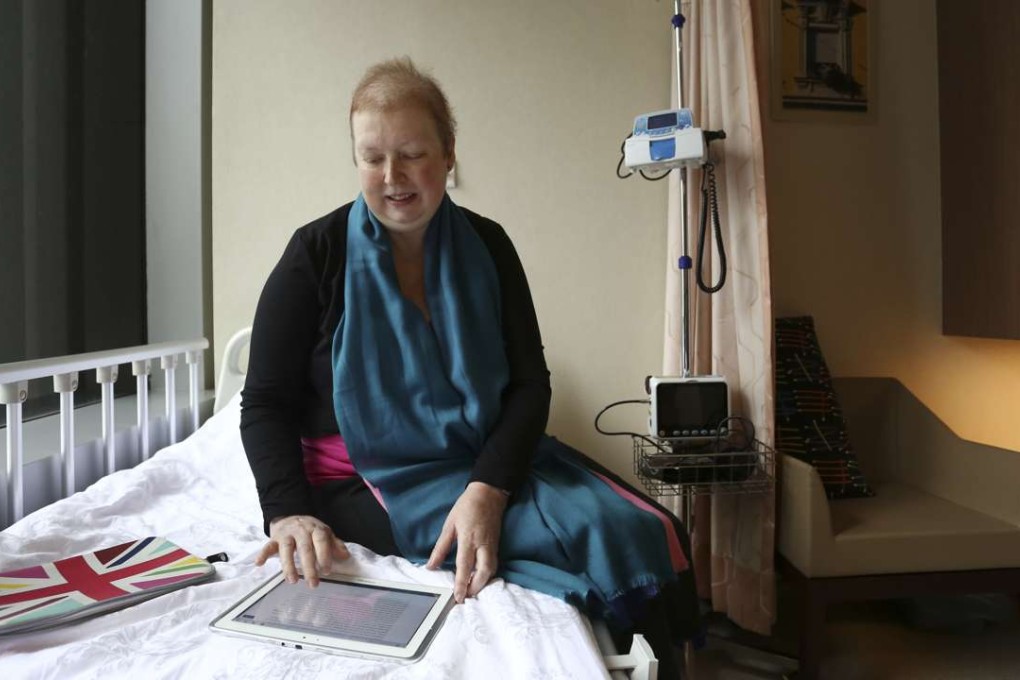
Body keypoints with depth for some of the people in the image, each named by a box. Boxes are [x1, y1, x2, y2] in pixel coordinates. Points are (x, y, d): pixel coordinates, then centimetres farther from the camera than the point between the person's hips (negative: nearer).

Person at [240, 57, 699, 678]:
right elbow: (266, 404, -3)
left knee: (647, 535, -18)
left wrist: (487, 489, -21)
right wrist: (288, 512, -20)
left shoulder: (486, 246, 3)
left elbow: (530, 383, -3)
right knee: (592, 540, -24)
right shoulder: (319, 254, -4)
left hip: (495, 459, 4)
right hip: (368, 479, -3)